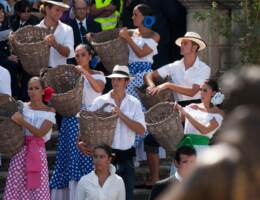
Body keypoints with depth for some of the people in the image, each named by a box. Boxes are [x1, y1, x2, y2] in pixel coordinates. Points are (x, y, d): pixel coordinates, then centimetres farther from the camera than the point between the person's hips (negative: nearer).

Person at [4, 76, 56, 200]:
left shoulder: (49, 112, 2)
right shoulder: (22, 107, 9)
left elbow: (40, 133, -12)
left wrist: (22, 122, -18)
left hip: (38, 153, -2)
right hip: (20, 151, 2)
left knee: (38, 190, -7)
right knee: (16, 188, -4)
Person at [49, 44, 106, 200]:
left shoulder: (98, 75, 5)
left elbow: (99, 88, -16)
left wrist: (85, 72, -21)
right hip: (73, 119, 2)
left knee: (88, 155, -8)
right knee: (72, 154, -1)